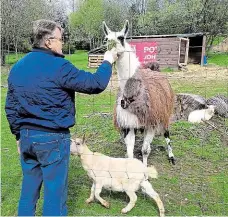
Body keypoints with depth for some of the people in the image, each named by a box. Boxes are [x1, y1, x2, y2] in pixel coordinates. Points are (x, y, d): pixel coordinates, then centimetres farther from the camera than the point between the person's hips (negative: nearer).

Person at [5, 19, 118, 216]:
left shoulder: (17, 67, 7)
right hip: (53, 138, -7)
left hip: (26, 136, 7)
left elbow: (10, 107, 11)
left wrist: (19, 134, 20)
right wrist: (107, 62, 4)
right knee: (55, 190, 8)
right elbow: (96, 84, -13)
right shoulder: (59, 66, -16)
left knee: (29, 187, 20)